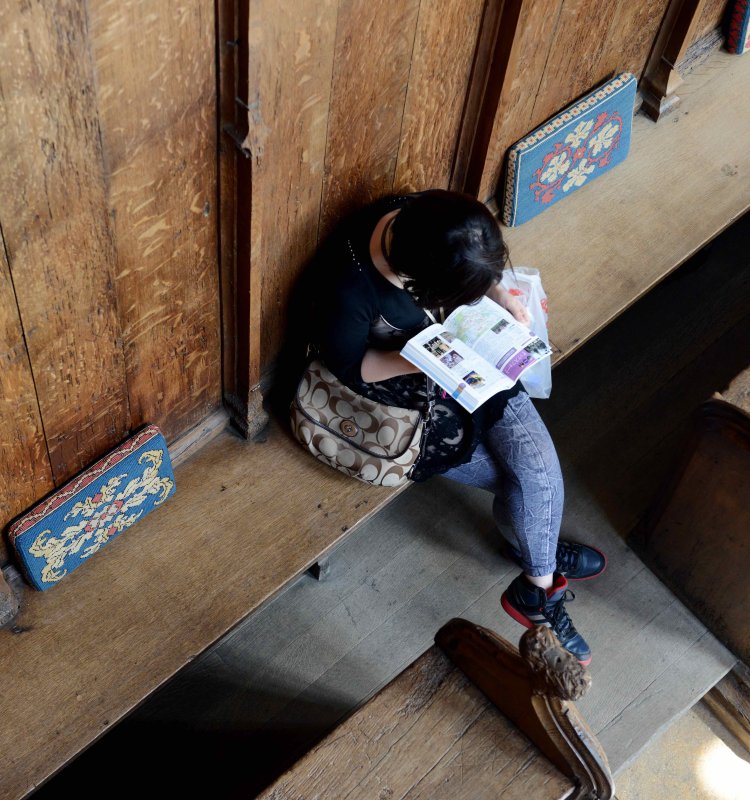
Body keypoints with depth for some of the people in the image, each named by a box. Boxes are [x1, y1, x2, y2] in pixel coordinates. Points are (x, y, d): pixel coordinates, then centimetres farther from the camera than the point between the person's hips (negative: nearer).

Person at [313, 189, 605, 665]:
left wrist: (501, 295, -14)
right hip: (407, 394, -5)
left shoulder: (425, 223, -19)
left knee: (538, 463, -8)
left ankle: (538, 588, 15)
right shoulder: (350, 292, -36)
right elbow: (346, 366, -17)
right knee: (514, 481, -2)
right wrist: (420, 361, -30)